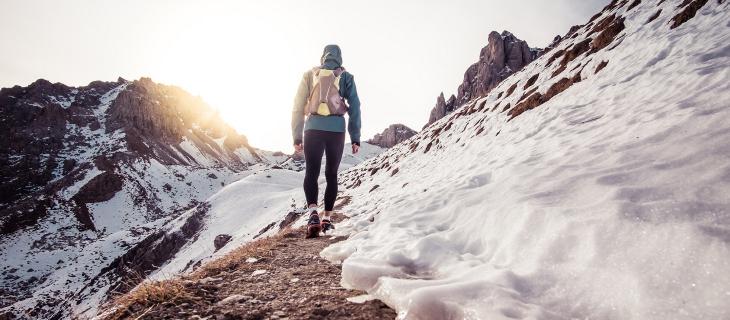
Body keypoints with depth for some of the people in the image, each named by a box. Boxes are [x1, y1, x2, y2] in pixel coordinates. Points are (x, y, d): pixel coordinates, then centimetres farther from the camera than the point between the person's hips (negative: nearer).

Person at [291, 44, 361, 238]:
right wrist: (355, 138, 6)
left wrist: (296, 136, 10)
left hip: (313, 128, 0)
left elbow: (298, 107, 8)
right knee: (331, 174, 12)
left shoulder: (310, 75, 13)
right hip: (337, 130, 0)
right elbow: (355, 107, 4)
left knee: (311, 172, 2)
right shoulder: (346, 77, 11)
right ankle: (327, 218, 16)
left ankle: (313, 213, -20)